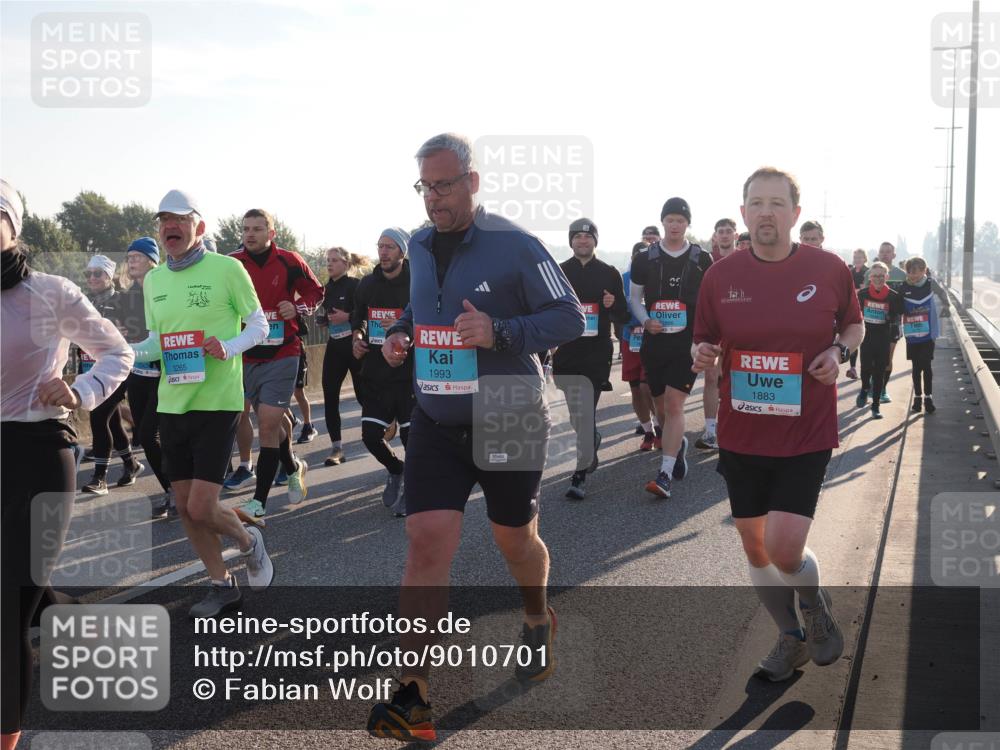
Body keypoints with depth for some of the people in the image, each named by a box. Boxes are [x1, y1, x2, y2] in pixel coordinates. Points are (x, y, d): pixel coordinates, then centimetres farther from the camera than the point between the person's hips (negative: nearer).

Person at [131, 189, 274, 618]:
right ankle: (222, 586, 26)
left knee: (202, 508, -9)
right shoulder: (153, 280, 10)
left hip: (217, 402, -6)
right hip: (172, 403, 6)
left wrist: (228, 348, -19)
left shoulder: (226, 269, -7)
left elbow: (259, 325, -1)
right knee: (185, 506, 9)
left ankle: (248, 541, 23)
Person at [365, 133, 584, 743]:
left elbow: (571, 319, -12)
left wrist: (500, 332, -26)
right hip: (436, 421, 4)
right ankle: (412, 695, -8)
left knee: (515, 538, 14)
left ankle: (538, 620, 48)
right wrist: (401, 334, 2)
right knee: (427, 540, -10)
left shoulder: (516, 247, -12)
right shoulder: (419, 248, 7)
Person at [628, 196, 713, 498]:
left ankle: (665, 474, -14)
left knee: (675, 405, -13)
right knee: (661, 407, 13)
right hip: (655, 341, 3)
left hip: (688, 342, -3)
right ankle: (678, 444, 43)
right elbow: (634, 297, 12)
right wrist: (646, 321, -7)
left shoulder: (701, 260, 2)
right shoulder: (645, 259, 5)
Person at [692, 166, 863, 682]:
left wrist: (839, 350, -9)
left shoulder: (829, 269, -4)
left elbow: (854, 322, 12)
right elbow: (705, 341, 10)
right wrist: (702, 354, -13)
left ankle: (816, 606, 23)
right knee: (754, 546, 12)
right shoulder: (720, 276, -1)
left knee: (783, 549, -12)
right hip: (741, 435, 3)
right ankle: (790, 638, 36)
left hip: (806, 434, -3)